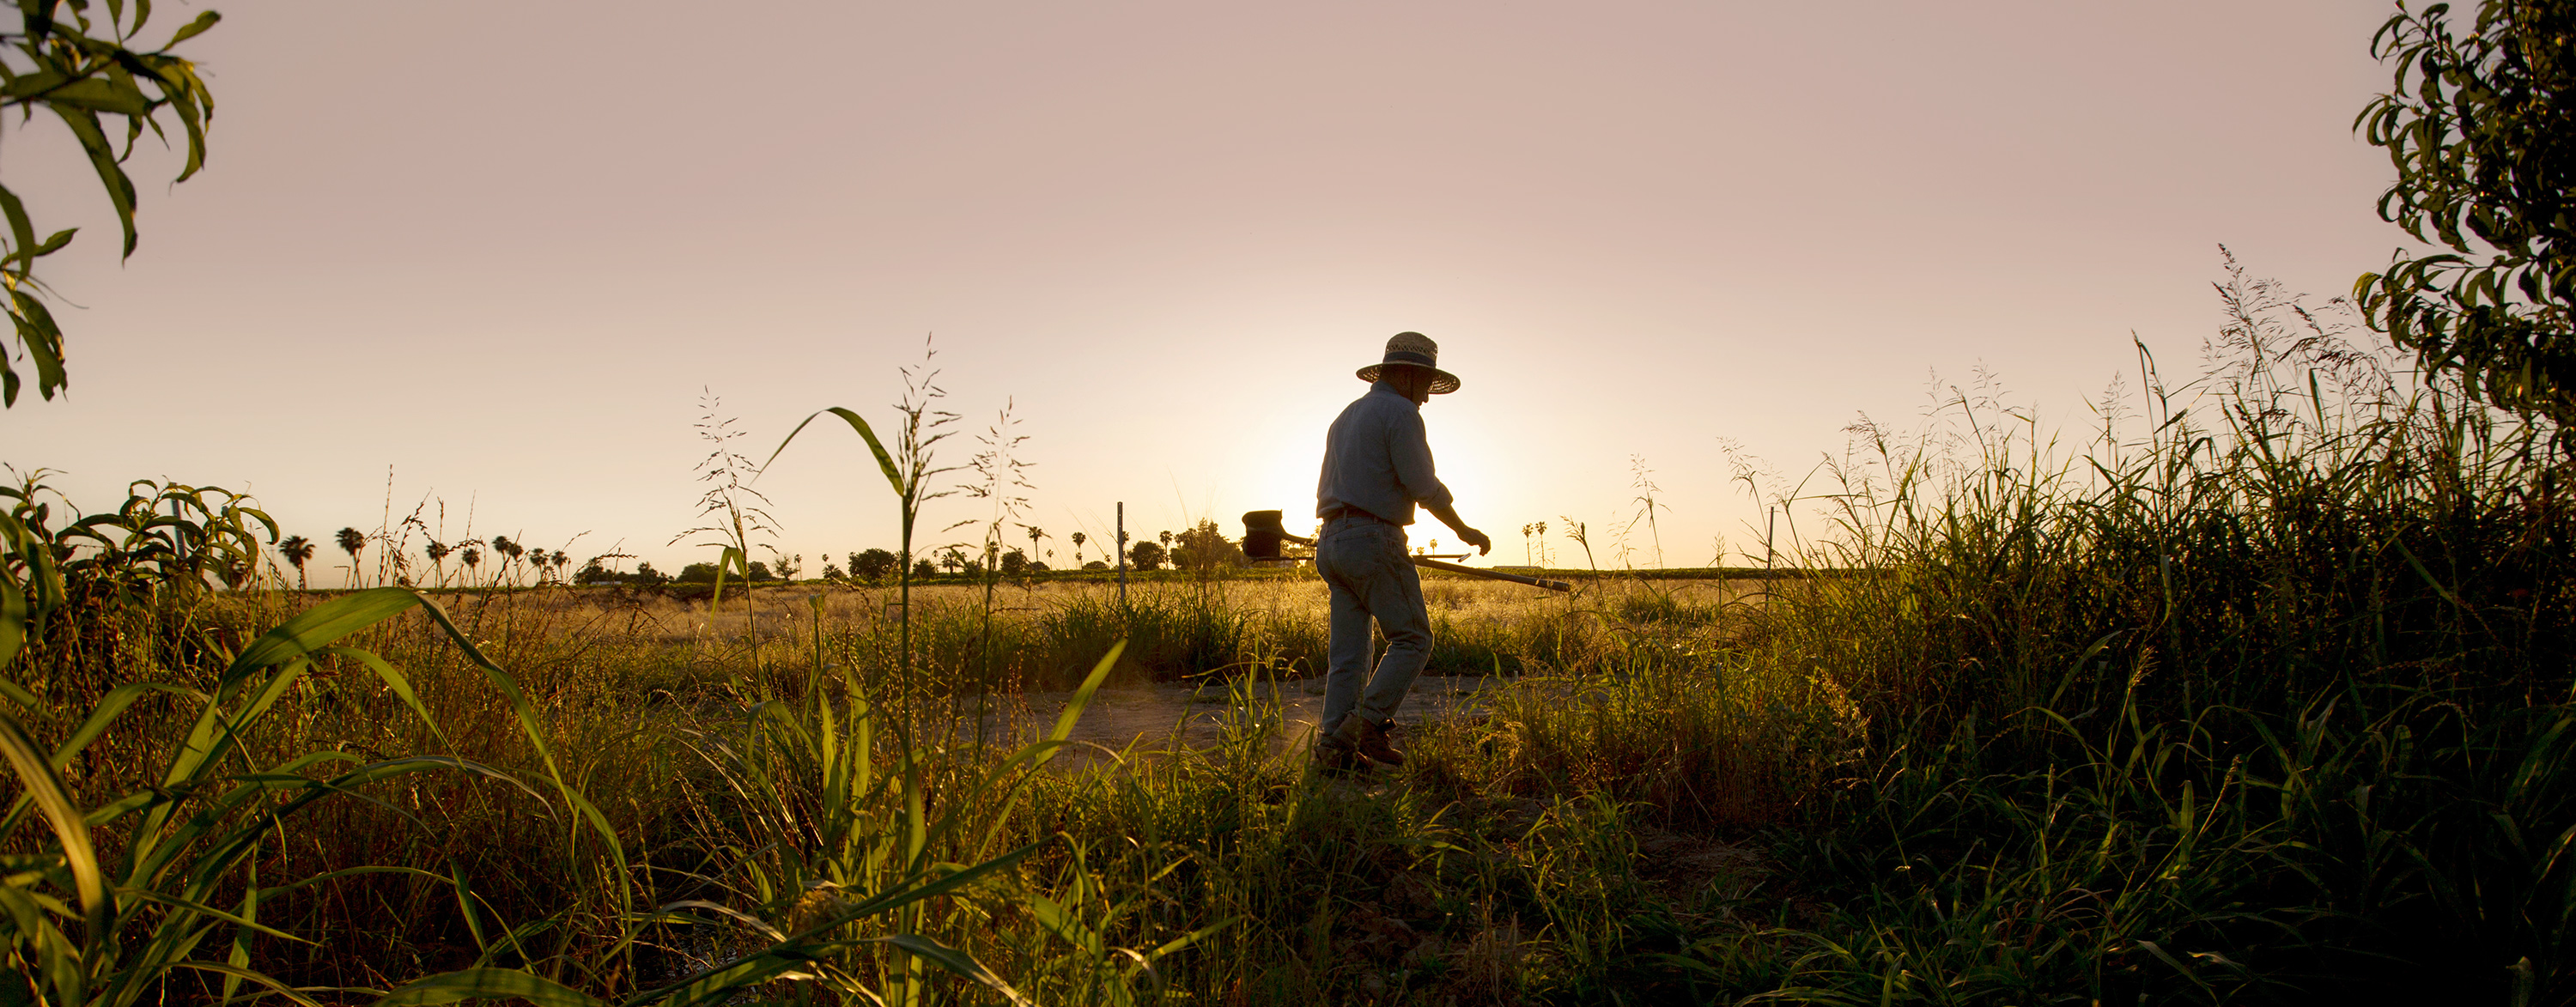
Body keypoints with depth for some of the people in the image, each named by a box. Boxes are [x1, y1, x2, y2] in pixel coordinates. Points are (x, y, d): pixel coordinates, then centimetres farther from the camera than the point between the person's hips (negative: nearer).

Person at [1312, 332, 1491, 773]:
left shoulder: (1346, 416, 23)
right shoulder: (1400, 412, -5)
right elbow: (1425, 487, -12)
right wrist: (1465, 531, 1)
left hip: (1333, 542, 9)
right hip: (1374, 540, -9)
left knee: (1349, 653, 6)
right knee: (1412, 639, -1)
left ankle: (1332, 746, 2)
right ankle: (1366, 725, -9)